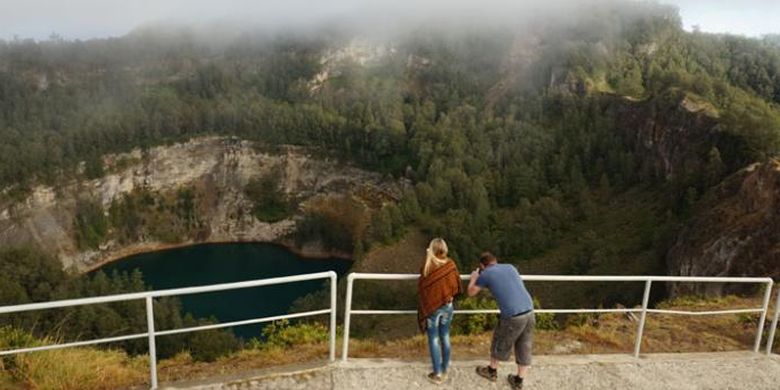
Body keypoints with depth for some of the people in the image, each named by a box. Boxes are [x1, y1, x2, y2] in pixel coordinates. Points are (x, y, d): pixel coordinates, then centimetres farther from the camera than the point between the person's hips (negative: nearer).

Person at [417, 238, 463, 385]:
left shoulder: (427, 267, -19)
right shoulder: (451, 265, -8)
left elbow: (422, 291, -12)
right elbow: (457, 287, 3)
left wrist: (423, 313, -3)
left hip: (431, 307, -4)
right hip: (447, 306, 4)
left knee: (434, 340, 8)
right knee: (445, 337, 16)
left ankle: (437, 374, 15)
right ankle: (444, 371, 28)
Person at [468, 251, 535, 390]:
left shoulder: (485, 274, 1)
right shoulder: (510, 267, 15)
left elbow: (471, 293, 16)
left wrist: (473, 279, 36)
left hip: (512, 316, -5)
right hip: (529, 312, 5)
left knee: (500, 343, 20)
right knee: (524, 348, 19)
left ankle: (492, 371, 41)